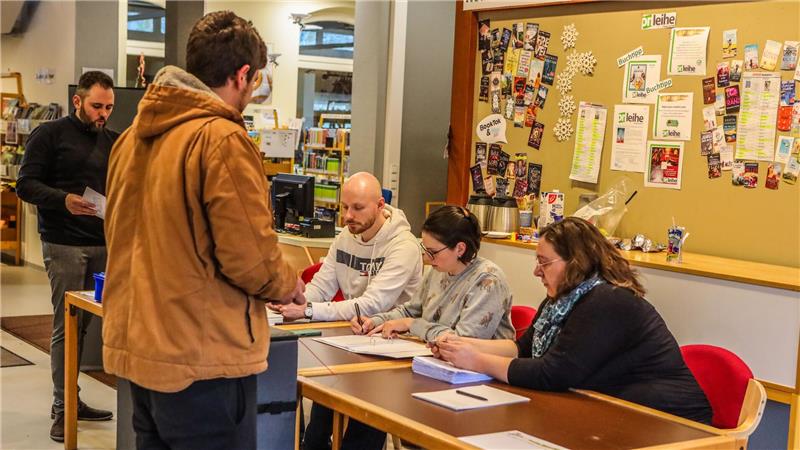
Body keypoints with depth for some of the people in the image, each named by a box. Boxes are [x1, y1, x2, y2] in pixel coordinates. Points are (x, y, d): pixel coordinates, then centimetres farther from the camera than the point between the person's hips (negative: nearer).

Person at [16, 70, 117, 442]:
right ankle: (63, 408, 3)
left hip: (101, 244, 5)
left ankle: (70, 401, 19)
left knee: (82, 324, 10)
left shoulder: (112, 141, 15)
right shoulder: (50, 135, -2)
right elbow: (26, 185, -7)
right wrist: (64, 200, -23)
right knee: (66, 325, -4)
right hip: (64, 245, -5)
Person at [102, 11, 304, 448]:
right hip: (200, 359, -8)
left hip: (136, 347, 8)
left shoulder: (133, 135, 8)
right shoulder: (223, 138, -17)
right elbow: (250, 257, -18)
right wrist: (288, 285, 1)